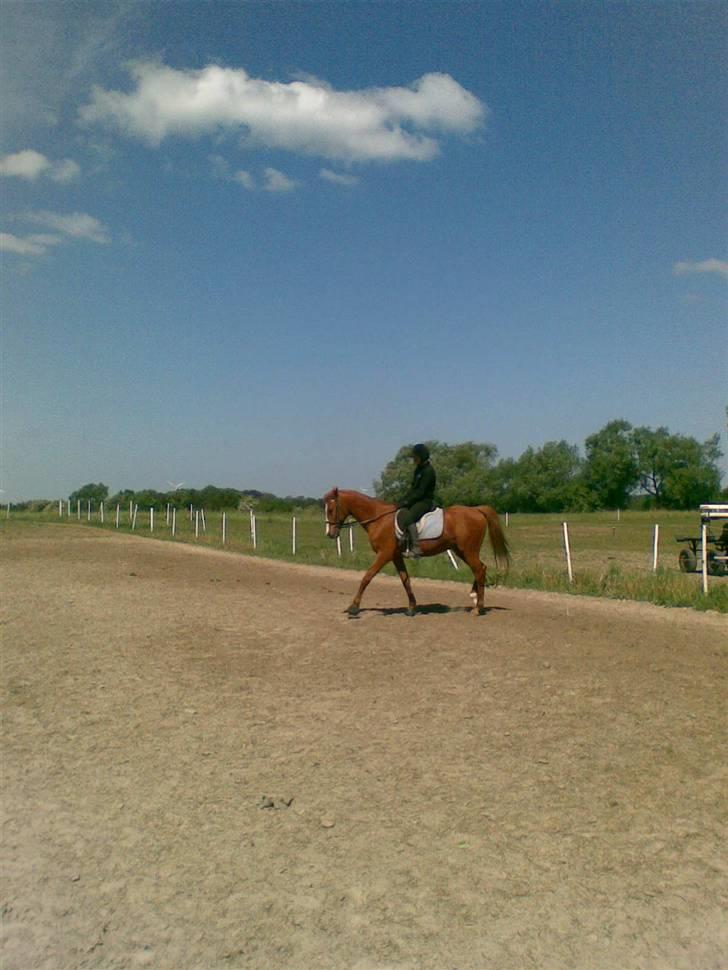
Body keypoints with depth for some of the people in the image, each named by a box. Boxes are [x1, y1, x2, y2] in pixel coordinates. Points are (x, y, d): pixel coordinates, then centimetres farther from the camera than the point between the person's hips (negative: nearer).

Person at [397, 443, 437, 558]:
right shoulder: (418, 470, 14)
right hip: (416, 500, 10)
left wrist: (406, 502, -19)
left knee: (408, 518, -30)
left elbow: (420, 491, -19)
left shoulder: (428, 471, -15)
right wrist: (403, 500, 4)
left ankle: (415, 548, -34)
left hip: (425, 501, -10)